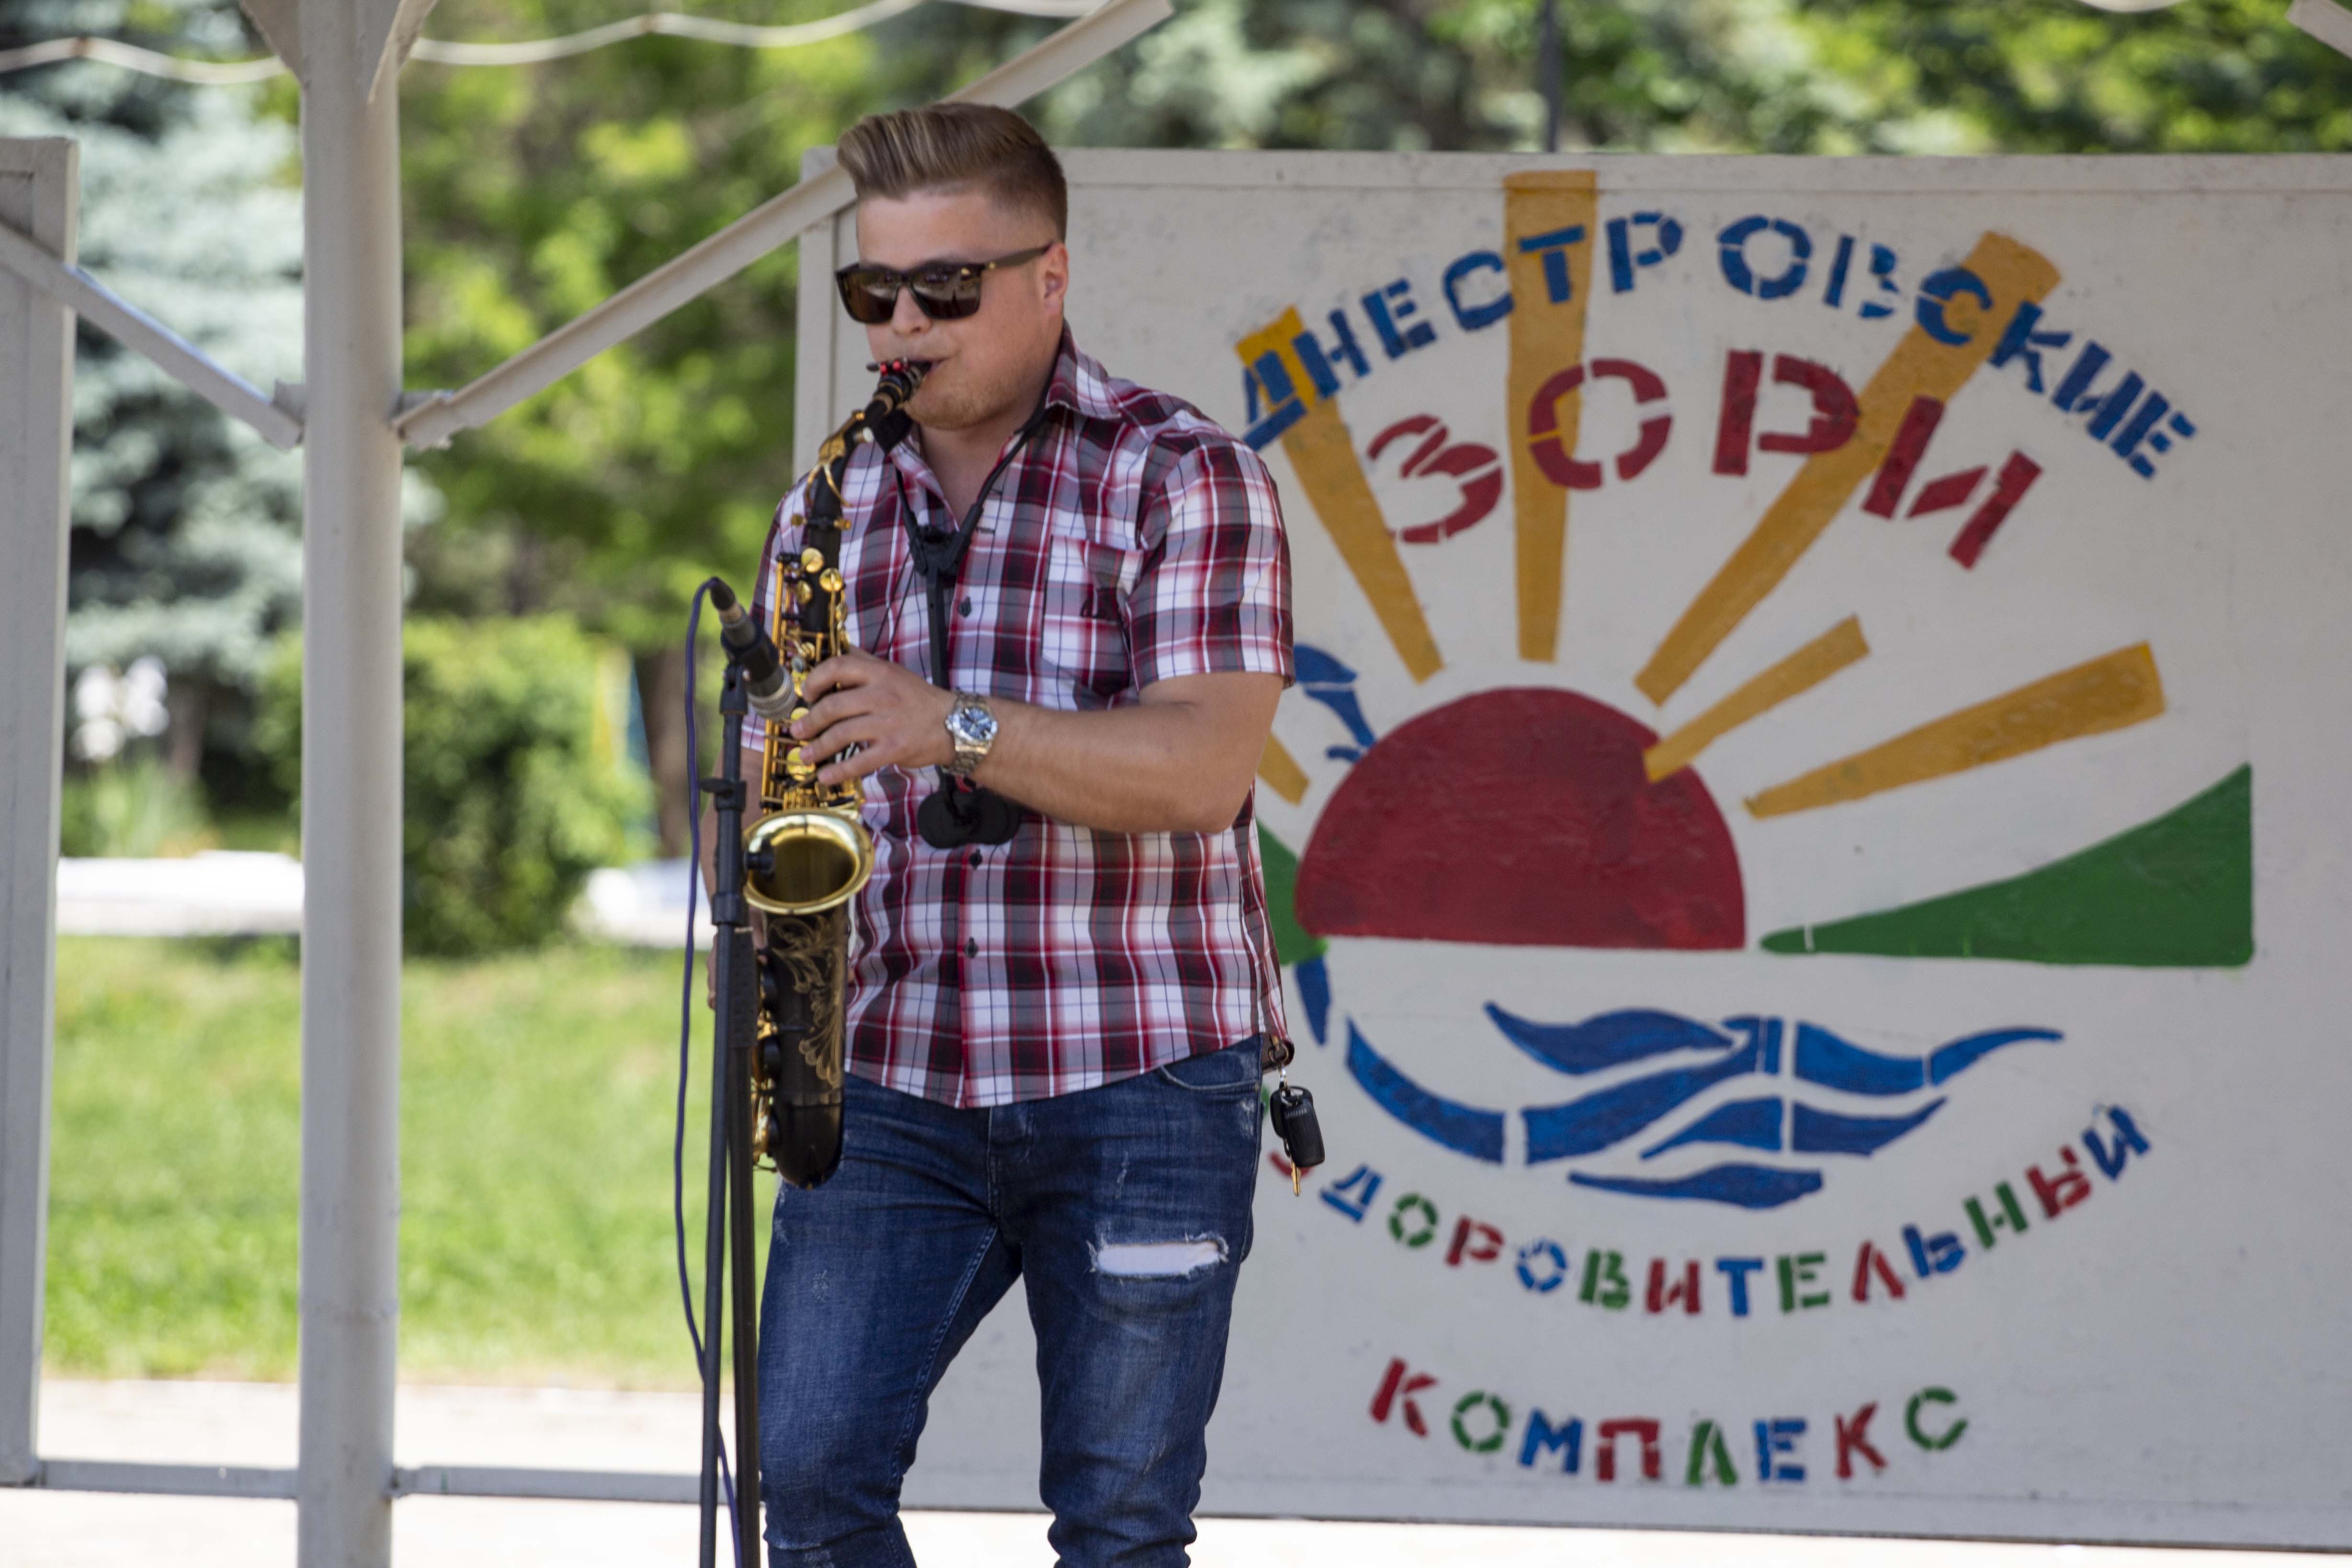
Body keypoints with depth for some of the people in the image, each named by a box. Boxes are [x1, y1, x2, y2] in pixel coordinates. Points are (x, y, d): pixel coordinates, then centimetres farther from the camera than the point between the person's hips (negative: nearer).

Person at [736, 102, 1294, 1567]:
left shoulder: (1184, 478, -3)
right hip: (890, 1079, 4)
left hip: (1144, 1079, -4)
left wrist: (958, 729, -26)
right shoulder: (829, 508, 12)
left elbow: (1204, 766, -15)